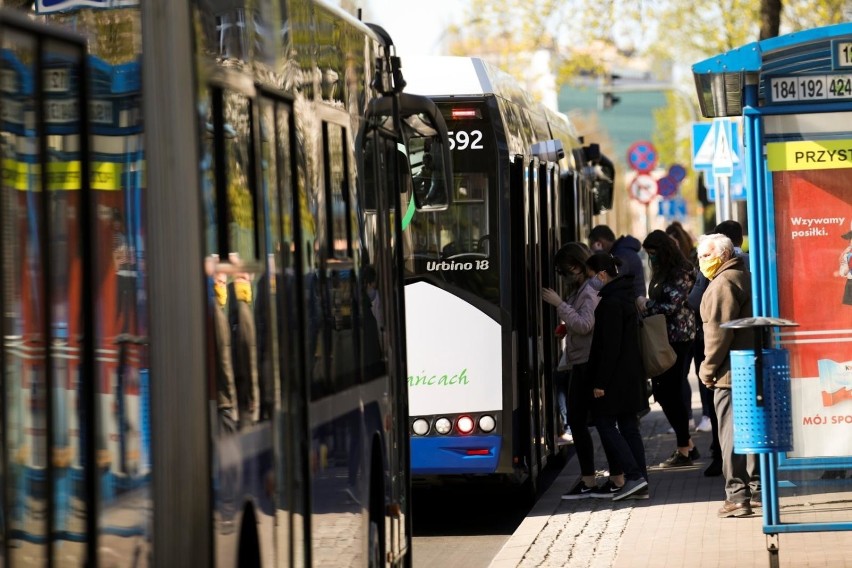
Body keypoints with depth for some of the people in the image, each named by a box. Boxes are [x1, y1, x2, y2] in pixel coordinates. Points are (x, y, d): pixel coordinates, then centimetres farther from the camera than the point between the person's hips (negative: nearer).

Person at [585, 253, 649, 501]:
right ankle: (640, 484, 10)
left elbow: (610, 346, -21)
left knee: (605, 423, -3)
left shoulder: (611, 302, -18)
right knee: (628, 425, 10)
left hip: (616, 378, -9)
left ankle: (633, 475, -10)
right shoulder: (625, 296, 12)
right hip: (631, 376, 9)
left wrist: (600, 382, -18)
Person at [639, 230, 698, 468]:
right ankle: (688, 445, 17)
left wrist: (646, 306, -10)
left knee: (672, 393, -7)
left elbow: (672, 306, -18)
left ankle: (684, 451, 0)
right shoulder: (661, 273, 16)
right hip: (663, 339, 9)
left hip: (678, 339, -9)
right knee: (663, 391, 8)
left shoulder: (680, 274, -11)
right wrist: (645, 305, 0)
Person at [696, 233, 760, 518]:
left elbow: (719, 331, -19)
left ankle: (737, 496, -10)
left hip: (731, 373, -10)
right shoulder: (746, 277, 18)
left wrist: (708, 368, -12)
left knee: (731, 434, -8)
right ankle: (758, 490, 22)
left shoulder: (724, 283, -13)